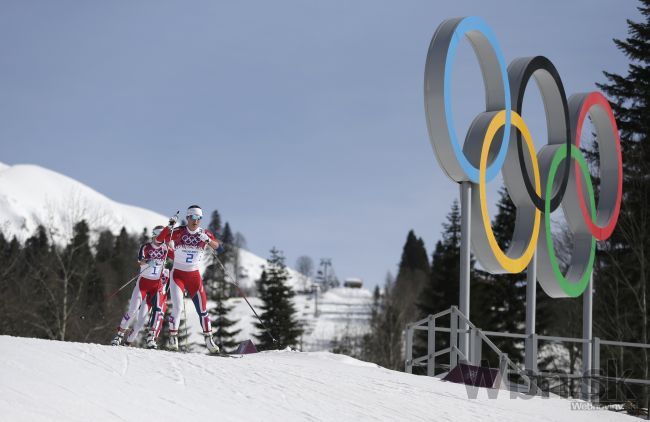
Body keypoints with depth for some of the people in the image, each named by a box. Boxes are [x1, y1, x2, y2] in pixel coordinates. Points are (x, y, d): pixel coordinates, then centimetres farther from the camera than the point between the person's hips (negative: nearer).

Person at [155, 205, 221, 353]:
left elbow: (216, 246, -17)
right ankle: (173, 338, -6)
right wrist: (170, 226, -31)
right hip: (178, 273, -2)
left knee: (202, 308, 0)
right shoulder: (179, 232, -8)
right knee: (177, 306, -15)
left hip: (194, 275, 2)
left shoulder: (204, 234, -2)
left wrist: (208, 240, -37)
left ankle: (208, 339, 9)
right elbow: (159, 239, -17)